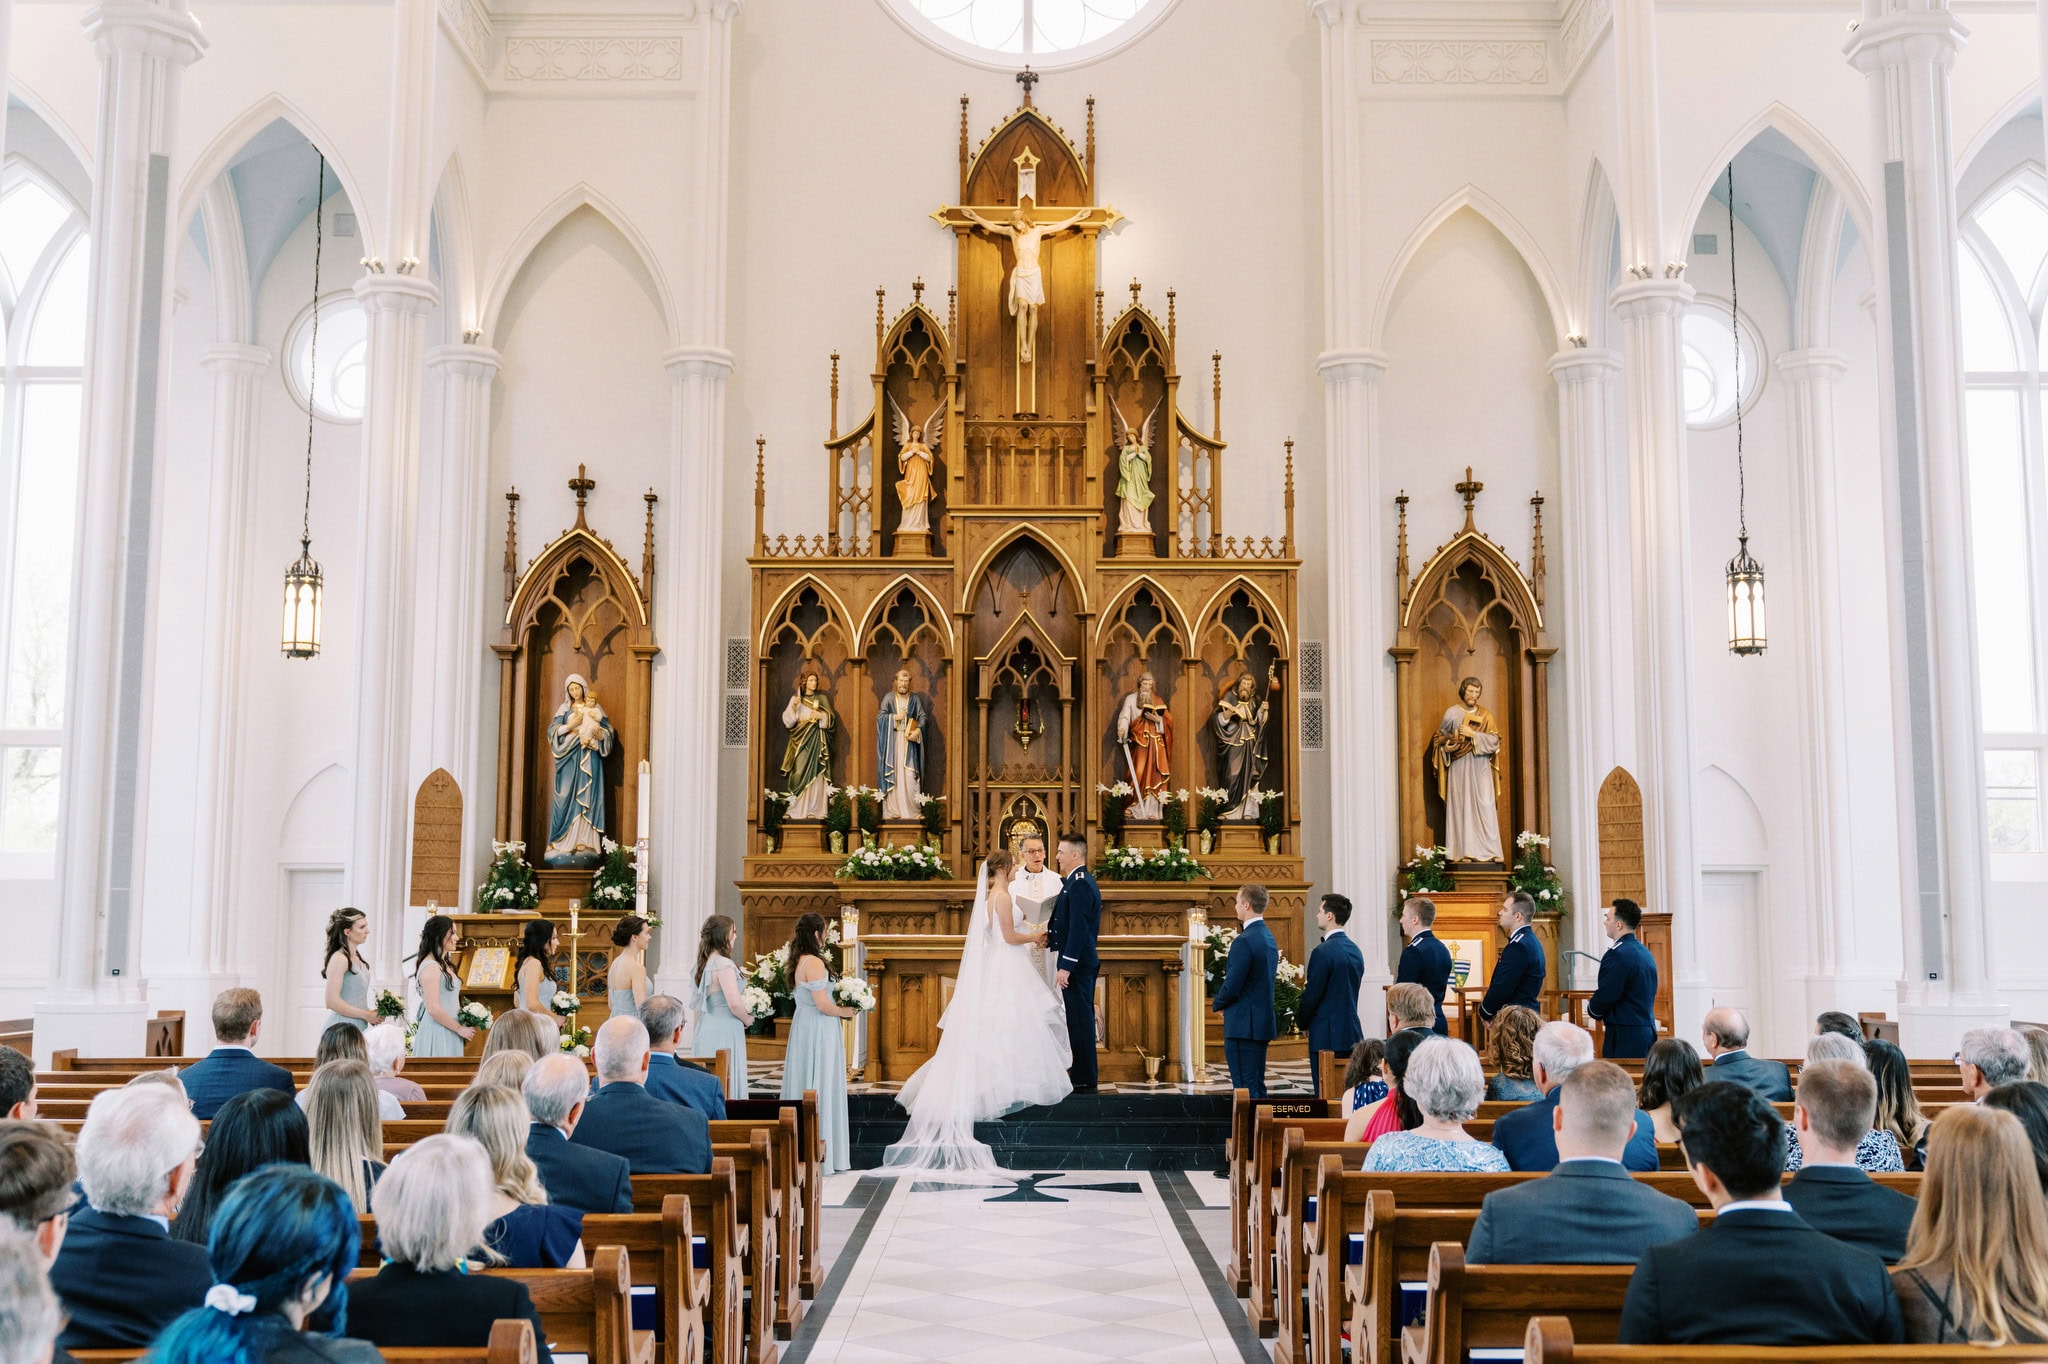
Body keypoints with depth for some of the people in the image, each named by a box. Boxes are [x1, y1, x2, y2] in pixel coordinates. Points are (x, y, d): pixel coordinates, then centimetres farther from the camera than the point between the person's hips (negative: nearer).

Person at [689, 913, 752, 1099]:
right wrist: (748, 1018, -2)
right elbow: (734, 1003, -23)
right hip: (724, 1031, -9)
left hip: (706, 1027, 9)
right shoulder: (724, 964, -16)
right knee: (725, 1084, -5)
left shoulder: (705, 962, 10)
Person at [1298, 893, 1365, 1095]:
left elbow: (1312, 994, -14)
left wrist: (1303, 1023, 3)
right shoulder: (1355, 950, 10)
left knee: (1325, 1093, -4)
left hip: (1327, 1035, -8)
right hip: (1352, 1032, 8)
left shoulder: (1323, 952, -16)